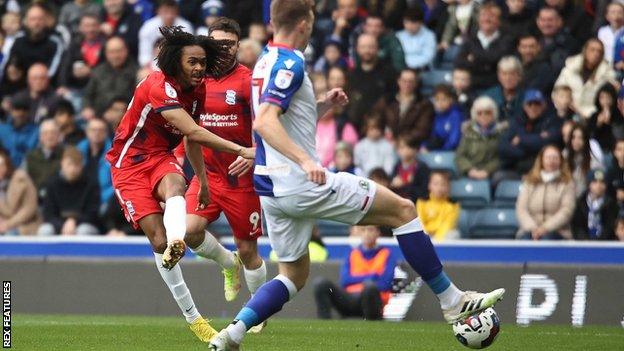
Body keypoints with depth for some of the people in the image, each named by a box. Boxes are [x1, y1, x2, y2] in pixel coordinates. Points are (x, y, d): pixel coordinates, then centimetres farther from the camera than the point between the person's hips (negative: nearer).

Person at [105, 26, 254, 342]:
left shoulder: (197, 90, 2)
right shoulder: (159, 87, -25)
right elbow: (193, 132, -35)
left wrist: (203, 181, 20)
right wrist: (240, 150, -40)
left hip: (161, 157, 5)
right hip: (129, 163, -5)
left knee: (175, 184, -34)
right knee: (158, 238, -15)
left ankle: (175, 244, -63)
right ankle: (191, 316, -9)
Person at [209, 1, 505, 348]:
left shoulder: (267, 63, 15)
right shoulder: (289, 64, -14)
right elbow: (264, 123, -27)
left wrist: (323, 106, 16)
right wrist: (305, 161, -36)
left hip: (272, 190, 9)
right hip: (303, 185, -9)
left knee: (294, 275, 18)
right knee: (403, 209, 1)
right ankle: (453, 301, 5)